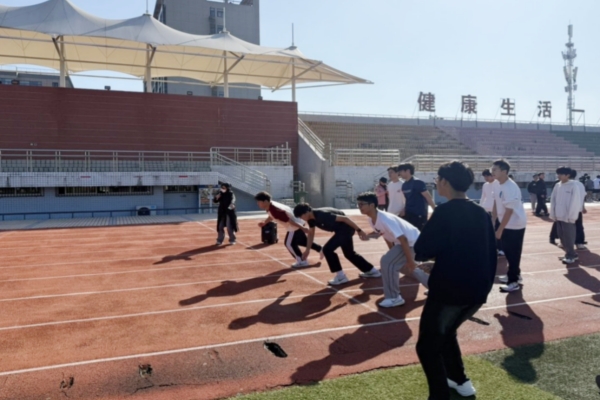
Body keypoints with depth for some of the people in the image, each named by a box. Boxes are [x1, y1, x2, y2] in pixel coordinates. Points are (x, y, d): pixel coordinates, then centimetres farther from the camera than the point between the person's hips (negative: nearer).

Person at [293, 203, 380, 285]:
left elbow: (344, 218, -29)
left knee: (327, 249, -15)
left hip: (346, 228, -10)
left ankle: (341, 276, -3)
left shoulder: (322, 215, -32)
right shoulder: (311, 218, -5)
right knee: (349, 253, 22)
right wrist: (307, 249, 9)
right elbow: (311, 233, 11)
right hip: (341, 230, 10)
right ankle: (372, 271, 37)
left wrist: (359, 230, -25)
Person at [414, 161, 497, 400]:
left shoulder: (445, 212, -14)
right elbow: (491, 254, 15)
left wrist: (436, 251, 6)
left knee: (428, 345, 3)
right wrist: (485, 286, 24)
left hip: (449, 289, -8)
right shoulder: (481, 214, 8)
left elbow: (421, 252, -15)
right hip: (477, 290, 8)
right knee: (445, 333, 29)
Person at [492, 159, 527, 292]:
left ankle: (514, 281, 7)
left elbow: (509, 211, -25)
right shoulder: (496, 184, 0)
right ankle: (514, 274, 36)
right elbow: (496, 203, 9)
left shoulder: (510, 188, -27)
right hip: (506, 224, 9)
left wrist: (499, 230, -21)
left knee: (513, 253, -2)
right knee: (508, 251, 19)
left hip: (515, 225, -9)